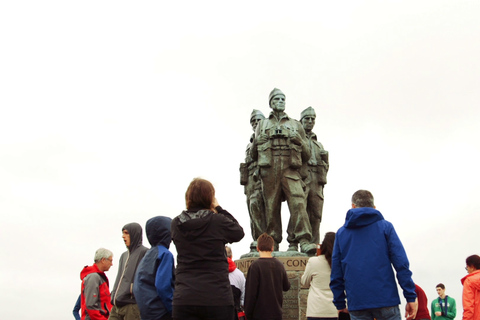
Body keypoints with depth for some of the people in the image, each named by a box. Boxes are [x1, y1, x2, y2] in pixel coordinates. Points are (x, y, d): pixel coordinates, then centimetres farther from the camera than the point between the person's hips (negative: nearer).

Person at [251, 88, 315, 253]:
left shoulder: (295, 125, 22)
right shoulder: (262, 125, 23)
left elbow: (307, 155, 19)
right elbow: (253, 154, 22)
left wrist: (299, 141, 0)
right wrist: (258, 141, 3)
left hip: (291, 170, -1)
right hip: (269, 170, 1)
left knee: (298, 202, -18)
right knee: (271, 207, -3)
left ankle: (303, 241, -24)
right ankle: (272, 244, 3)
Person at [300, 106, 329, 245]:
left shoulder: (318, 144, 28)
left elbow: (325, 166, 29)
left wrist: (324, 159, 9)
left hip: (316, 183, 5)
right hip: (301, 181, -5)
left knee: (316, 216, 0)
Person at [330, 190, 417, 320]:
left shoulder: (341, 232, 11)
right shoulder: (385, 226, 5)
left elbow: (336, 273, 9)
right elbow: (401, 264, -4)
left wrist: (340, 303, 17)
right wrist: (411, 297, -3)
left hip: (356, 304, 2)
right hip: (386, 299, -2)